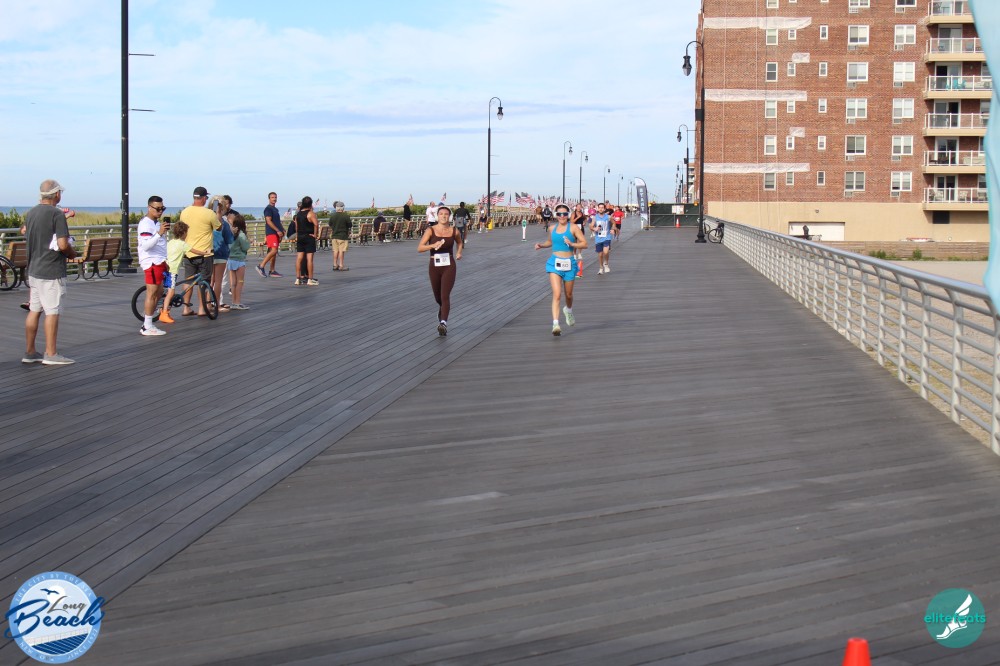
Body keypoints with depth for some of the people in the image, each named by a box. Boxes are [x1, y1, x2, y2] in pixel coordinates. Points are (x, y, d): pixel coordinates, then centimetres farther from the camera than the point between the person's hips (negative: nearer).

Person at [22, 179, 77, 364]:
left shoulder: (30, 213, 8)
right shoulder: (57, 214, -15)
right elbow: (63, 244, -22)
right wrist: (72, 253, -1)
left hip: (34, 269, 8)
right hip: (52, 271, -8)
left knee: (34, 311, 12)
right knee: (52, 312, -3)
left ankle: (29, 352, 16)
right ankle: (51, 354, 0)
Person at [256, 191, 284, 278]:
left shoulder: (275, 209, 21)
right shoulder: (268, 208, -8)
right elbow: (268, 221, -16)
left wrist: (282, 230, 14)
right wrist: (278, 231, -19)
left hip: (277, 233, 9)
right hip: (271, 233, -9)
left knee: (274, 252, 7)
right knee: (273, 251, -18)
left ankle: (272, 271, 9)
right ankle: (261, 266, -14)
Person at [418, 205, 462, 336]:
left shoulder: (454, 231, 1)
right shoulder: (431, 230, -4)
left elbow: (459, 242, 24)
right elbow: (419, 248, -11)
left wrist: (459, 252, 6)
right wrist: (433, 245, -26)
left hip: (449, 267, -1)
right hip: (435, 266, 1)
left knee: (445, 296, -17)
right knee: (438, 298, 15)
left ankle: (443, 323, -29)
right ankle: (441, 316, 46)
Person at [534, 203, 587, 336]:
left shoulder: (573, 228, -3)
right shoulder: (553, 228, 8)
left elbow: (584, 244, -7)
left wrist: (572, 244, -22)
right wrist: (541, 245, 8)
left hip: (569, 263, -1)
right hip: (555, 263, 1)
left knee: (568, 294, 16)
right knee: (557, 294, -15)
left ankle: (568, 310, 51)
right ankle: (555, 324, -21)